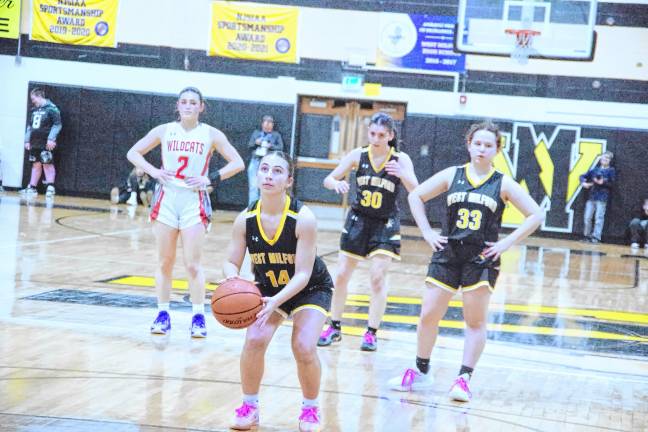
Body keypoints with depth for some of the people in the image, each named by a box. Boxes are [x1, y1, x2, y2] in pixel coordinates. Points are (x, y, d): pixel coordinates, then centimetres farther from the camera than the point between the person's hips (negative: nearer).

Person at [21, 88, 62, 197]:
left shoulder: (51, 109, -7)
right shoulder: (34, 110, 17)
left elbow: (57, 125, -11)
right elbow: (29, 126, 23)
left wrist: (51, 139, -18)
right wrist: (27, 140, 17)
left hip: (46, 143, -7)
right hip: (35, 143, 7)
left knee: (47, 164, -7)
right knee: (36, 164, 9)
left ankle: (50, 187, -5)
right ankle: (32, 188, 12)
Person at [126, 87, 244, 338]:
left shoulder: (211, 134, 1)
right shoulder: (165, 131, 5)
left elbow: (237, 163, 1)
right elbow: (133, 153, 10)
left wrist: (211, 179, -10)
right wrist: (153, 172, -5)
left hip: (194, 202, -2)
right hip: (166, 199, 2)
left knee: (193, 264, -5)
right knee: (165, 262, 6)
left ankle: (198, 317, 3)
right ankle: (163, 314, 14)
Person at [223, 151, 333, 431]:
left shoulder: (303, 218, -29)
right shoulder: (245, 219, -18)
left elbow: (302, 274, -29)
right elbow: (231, 263, -12)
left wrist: (275, 302, -43)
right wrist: (233, 280, -36)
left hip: (310, 289, -3)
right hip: (268, 288, 3)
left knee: (304, 348, -21)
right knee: (254, 339, -20)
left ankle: (310, 409, 7)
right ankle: (250, 406, 2)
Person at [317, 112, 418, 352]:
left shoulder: (401, 159, -12)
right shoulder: (358, 155, -7)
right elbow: (328, 180, -4)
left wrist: (403, 175, -41)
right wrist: (337, 183, -28)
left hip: (385, 225, -2)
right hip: (358, 221, 3)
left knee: (377, 277, -9)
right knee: (341, 275, 5)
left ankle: (371, 333, 0)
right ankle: (334, 328, 18)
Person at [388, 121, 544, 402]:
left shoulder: (503, 184, -1)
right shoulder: (452, 175, 4)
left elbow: (536, 215, -1)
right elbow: (415, 197, 11)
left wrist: (507, 243, -7)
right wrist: (427, 233, 2)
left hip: (482, 259, -2)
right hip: (447, 254, 2)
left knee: (475, 321, 2)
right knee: (428, 315, 3)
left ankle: (464, 379, 9)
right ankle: (420, 373, 17)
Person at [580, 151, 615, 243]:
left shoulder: (611, 170, 3)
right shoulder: (595, 169, 14)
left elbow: (611, 183, -6)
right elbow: (583, 176, 15)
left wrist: (603, 182, -21)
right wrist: (583, 183, -4)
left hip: (602, 198, -4)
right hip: (591, 197, 4)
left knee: (599, 218, -10)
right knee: (587, 217, 5)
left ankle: (596, 237, -10)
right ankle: (587, 236, 15)